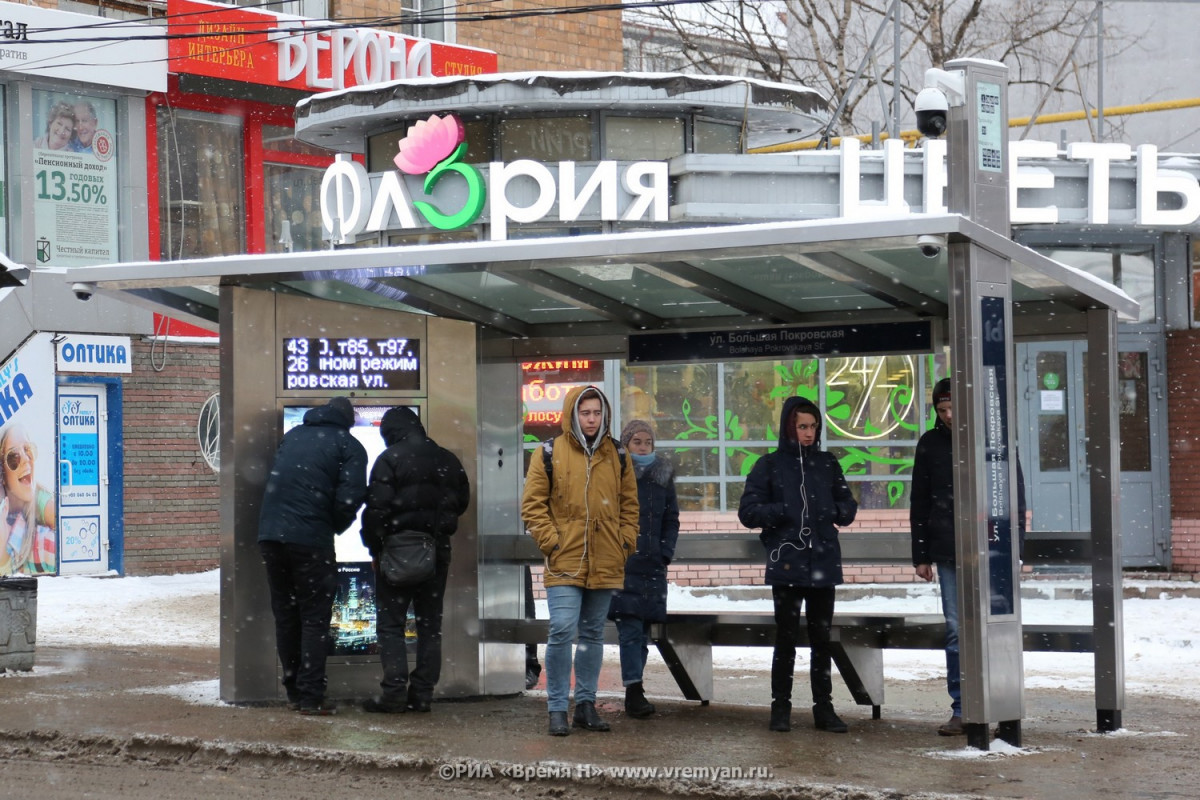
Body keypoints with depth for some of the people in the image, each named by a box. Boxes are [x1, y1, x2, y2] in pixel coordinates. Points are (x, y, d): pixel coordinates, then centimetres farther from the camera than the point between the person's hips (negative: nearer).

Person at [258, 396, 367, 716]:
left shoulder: (293, 435, 19)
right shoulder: (349, 446, 2)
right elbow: (349, 499, -8)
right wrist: (337, 527, 9)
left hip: (270, 533, 5)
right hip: (311, 539, -5)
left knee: (285, 615, 14)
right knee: (315, 617, 1)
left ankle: (294, 691, 19)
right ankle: (310, 696, -4)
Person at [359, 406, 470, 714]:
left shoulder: (389, 459, -9)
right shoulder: (447, 460, 9)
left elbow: (377, 507, -15)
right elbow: (462, 501, 15)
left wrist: (374, 548, -6)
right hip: (437, 549, 5)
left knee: (390, 623, 0)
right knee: (430, 623, 10)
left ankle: (394, 694, -7)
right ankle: (422, 694, 8)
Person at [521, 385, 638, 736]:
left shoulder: (616, 456, 10)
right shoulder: (549, 454, -1)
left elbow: (629, 503, 16)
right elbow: (533, 504, -1)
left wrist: (626, 542, 5)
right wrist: (550, 542, -10)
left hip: (605, 564, 4)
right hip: (564, 562, -4)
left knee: (593, 634, 11)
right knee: (562, 631, -13)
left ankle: (586, 704, 20)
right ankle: (557, 709, -5)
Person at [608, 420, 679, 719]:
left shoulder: (663, 476, 12)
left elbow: (671, 520, 17)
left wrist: (665, 554, 4)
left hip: (652, 566, 4)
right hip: (621, 565, -4)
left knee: (642, 631, 7)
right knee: (630, 629, -11)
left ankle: (633, 693, 13)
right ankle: (634, 692, -12)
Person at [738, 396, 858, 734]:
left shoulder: (827, 464, 10)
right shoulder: (769, 466, 2)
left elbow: (847, 506, 15)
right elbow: (748, 512, -2)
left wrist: (837, 511, -7)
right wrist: (783, 512, -15)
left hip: (823, 563, 3)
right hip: (786, 563, -3)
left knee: (822, 638, 7)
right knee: (786, 638, 1)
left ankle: (824, 707, 14)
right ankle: (780, 708, 10)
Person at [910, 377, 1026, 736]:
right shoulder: (930, 444, 9)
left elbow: (1016, 496, 3)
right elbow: (919, 503, 13)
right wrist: (920, 555, 9)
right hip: (948, 551, 2)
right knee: (956, 630, 3)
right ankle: (962, 710, 7)